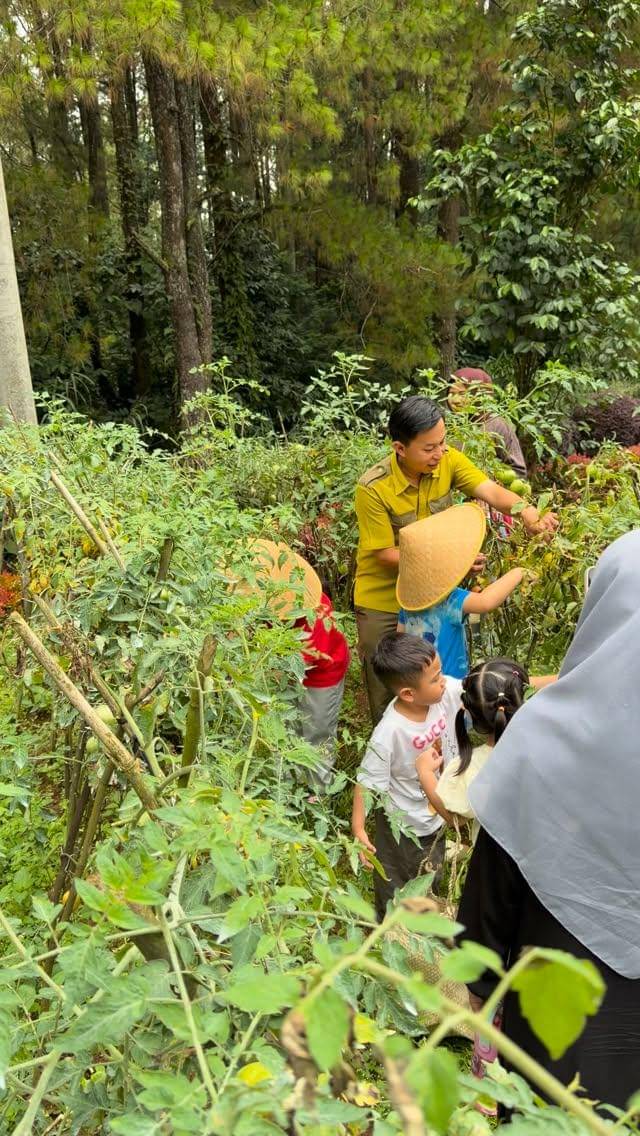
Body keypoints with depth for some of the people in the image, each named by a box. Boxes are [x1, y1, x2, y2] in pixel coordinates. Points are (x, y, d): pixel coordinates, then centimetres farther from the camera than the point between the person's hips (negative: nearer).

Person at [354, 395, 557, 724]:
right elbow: (387, 555, -21)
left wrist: (527, 511, -45)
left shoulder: (447, 459, -13)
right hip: (383, 602, -3)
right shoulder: (373, 489, -25)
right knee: (387, 689, 13)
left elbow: (490, 490, -25)